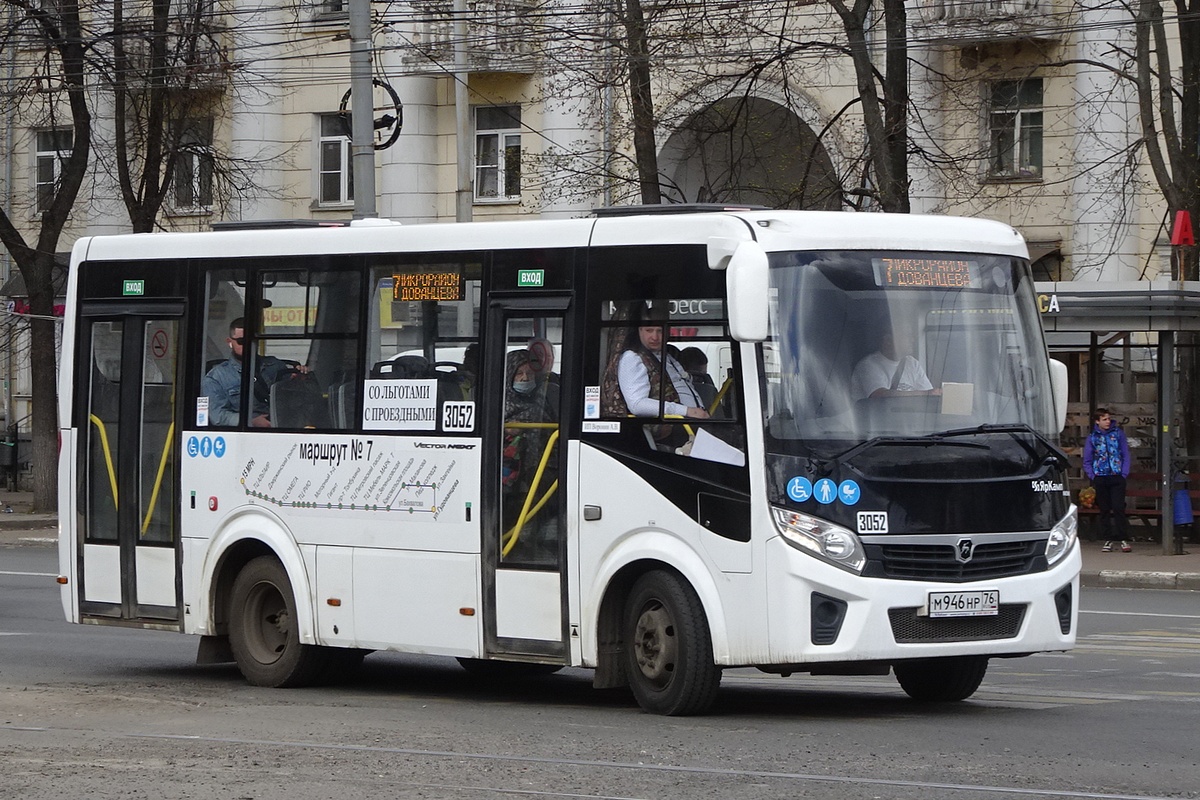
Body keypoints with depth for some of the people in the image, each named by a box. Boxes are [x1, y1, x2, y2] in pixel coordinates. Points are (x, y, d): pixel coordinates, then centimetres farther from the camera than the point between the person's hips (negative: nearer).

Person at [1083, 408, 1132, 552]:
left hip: (1117, 477, -1)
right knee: (1104, 510, 4)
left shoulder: (1118, 433, 5)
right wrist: (1092, 476, -2)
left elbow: (1125, 455, 7)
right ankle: (1108, 540, 11)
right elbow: (1087, 461, 10)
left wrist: (1124, 473, -3)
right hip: (1100, 479, 1)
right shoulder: (1092, 438, 6)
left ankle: (1124, 540, -4)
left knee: (1119, 508, -8)